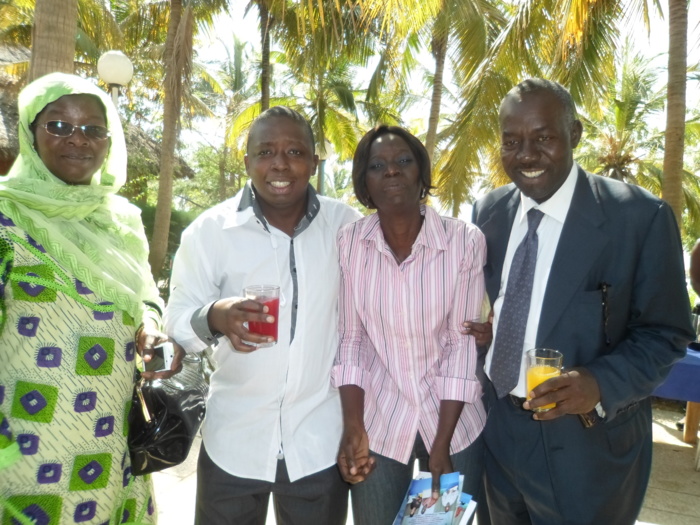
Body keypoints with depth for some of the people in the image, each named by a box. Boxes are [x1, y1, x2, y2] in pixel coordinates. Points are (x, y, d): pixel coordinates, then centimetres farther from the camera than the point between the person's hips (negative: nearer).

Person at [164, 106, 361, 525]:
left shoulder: (346, 225, -5)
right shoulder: (211, 229, -9)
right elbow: (177, 317, -8)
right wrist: (215, 318, -31)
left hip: (321, 442, 1)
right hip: (234, 441, 0)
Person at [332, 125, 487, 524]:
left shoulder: (465, 241, -15)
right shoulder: (349, 243, -10)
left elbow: (463, 343, -12)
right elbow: (351, 338, -5)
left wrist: (441, 445, -12)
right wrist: (353, 427, -11)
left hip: (455, 422, 0)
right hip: (378, 422, 1)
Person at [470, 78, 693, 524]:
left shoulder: (640, 217, -14)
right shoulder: (490, 211, 1)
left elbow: (666, 334, -9)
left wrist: (602, 384, -24)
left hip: (585, 447, -4)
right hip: (496, 432, 5)